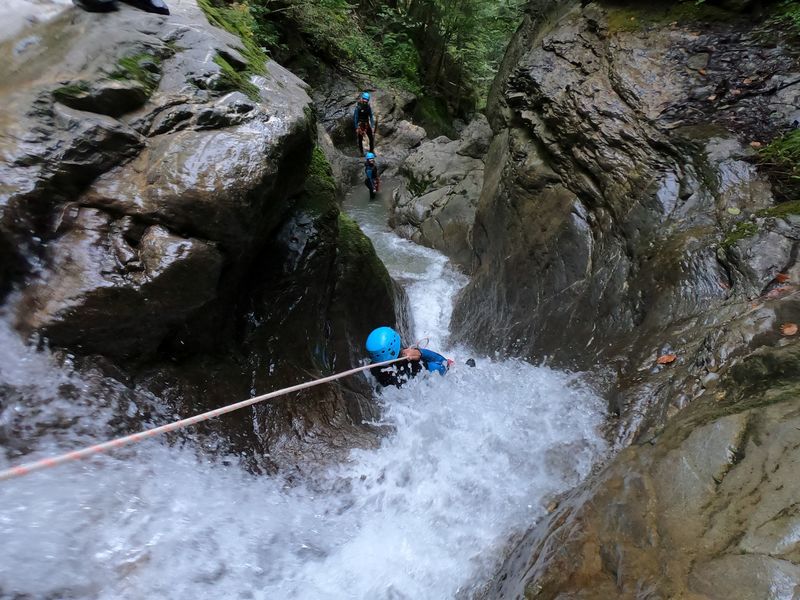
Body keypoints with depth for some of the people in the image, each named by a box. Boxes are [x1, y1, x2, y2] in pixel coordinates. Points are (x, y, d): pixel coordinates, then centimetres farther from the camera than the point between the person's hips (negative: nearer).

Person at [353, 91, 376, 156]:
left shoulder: (369, 107, -2)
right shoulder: (358, 107, -13)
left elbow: (371, 117, 0)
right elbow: (355, 117, -12)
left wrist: (372, 126, -8)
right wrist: (356, 128, -16)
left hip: (367, 124, 3)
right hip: (360, 125, -3)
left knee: (372, 137, -5)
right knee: (360, 139, -1)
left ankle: (372, 151, 9)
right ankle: (362, 153, 12)